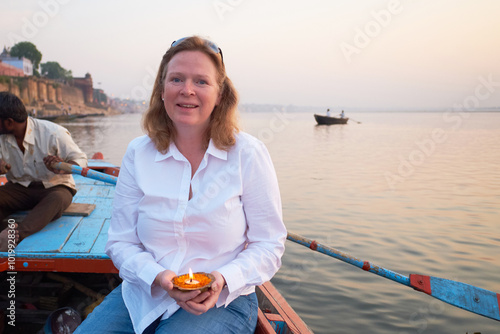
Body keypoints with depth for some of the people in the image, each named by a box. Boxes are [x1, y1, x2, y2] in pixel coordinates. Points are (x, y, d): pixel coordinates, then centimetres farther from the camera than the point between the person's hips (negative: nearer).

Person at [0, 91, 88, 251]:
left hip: (54, 186, -5)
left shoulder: (53, 133, -17)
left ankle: (14, 234, -58)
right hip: (19, 187, 5)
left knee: (56, 199, -40)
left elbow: (80, 159, -12)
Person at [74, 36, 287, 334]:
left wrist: (223, 279, -20)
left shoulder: (248, 153, -8)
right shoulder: (138, 153, 0)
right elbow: (121, 242, 2)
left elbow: (269, 244, -4)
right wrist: (158, 277, -16)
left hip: (223, 302, -2)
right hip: (144, 294, 3)